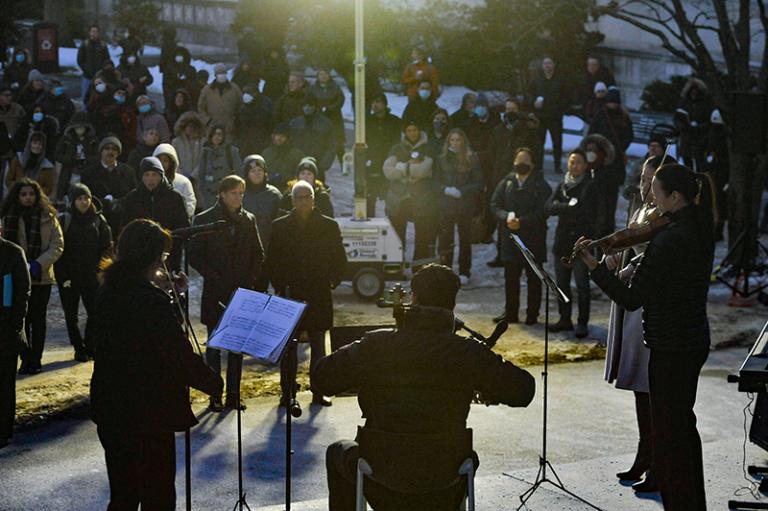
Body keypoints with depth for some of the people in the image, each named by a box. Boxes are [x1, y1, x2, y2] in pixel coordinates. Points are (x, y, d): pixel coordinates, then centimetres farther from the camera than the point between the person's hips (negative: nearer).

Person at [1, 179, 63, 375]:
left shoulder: (48, 218, 0)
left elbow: (57, 245, -1)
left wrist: (39, 264, -14)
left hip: (41, 277, -1)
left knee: (38, 319, 3)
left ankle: (36, 359, 12)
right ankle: (26, 359, 11)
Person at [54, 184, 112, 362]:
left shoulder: (98, 220, 4)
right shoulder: (64, 220, -2)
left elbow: (106, 247, 5)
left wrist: (100, 271, -6)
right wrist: (62, 276, -10)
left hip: (92, 276, 1)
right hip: (69, 278, -1)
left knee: (95, 313, 1)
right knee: (71, 315, 5)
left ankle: (89, 347, 17)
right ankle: (79, 349, 17)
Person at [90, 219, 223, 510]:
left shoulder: (107, 292, 3)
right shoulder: (152, 302, -23)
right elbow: (183, 360, -22)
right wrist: (218, 385, -8)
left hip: (109, 413, 8)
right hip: (149, 417, -8)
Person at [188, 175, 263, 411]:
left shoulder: (249, 220, 9)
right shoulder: (204, 220, -2)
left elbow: (258, 254, 13)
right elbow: (194, 256, -3)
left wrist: (250, 281, -1)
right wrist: (216, 278, -11)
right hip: (216, 293, -3)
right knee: (214, 345, 2)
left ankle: (234, 394, 13)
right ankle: (215, 395, 7)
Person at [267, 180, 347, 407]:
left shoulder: (329, 226, 6)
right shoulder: (280, 226, 6)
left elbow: (340, 259, 10)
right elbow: (271, 260, 10)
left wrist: (332, 282, 0)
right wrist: (279, 285, 1)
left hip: (319, 296, 0)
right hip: (290, 295, 0)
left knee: (318, 345, 6)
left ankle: (318, 391, 13)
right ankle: (287, 392, 9)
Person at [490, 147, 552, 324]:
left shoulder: (541, 185, -4)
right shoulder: (506, 182, 9)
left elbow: (544, 211, -12)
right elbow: (495, 205, 6)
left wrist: (522, 222, -21)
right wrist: (506, 218, -15)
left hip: (533, 238, -4)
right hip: (510, 237, 4)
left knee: (534, 278, 4)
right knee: (510, 277, 9)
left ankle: (532, 314, 12)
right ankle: (510, 312, 19)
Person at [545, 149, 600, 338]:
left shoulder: (589, 187, -5)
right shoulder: (562, 186, 12)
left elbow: (586, 216, -15)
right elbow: (549, 207, -1)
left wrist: (561, 209, -7)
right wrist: (570, 206, -15)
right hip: (562, 242, 6)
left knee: (582, 285, -4)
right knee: (562, 284, 11)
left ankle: (583, 323, 1)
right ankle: (565, 320, 21)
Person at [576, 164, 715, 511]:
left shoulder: (667, 241, -24)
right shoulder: (700, 233, 4)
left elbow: (631, 299, -24)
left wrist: (593, 266, -22)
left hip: (670, 348, -10)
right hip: (696, 341, 10)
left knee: (668, 433, 0)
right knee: (684, 424, 22)